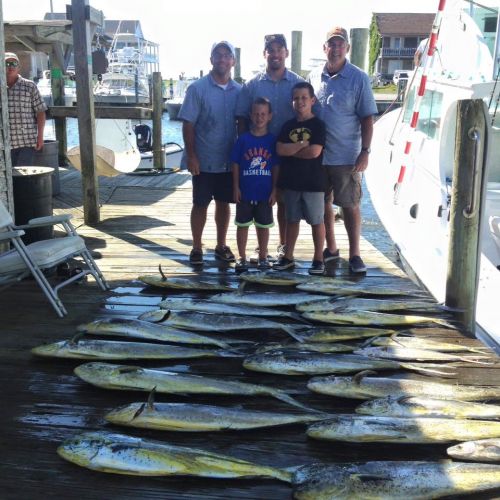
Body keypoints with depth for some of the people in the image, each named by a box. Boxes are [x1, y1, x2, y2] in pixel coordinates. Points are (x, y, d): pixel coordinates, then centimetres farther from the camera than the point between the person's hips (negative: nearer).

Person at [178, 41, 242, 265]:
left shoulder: (239, 91, 4)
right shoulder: (197, 88, -6)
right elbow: (188, 124, -8)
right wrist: (191, 156, -13)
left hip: (229, 160, 3)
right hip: (204, 160, -3)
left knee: (224, 202, 12)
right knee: (200, 204, 5)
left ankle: (221, 246, 25)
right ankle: (197, 248, 18)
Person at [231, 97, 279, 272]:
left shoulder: (272, 140, -1)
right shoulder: (243, 139, -2)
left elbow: (276, 167, 2)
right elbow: (236, 164, 0)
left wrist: (274, 190, -2)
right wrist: (236, 187, -5)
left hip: (265, 193, 0)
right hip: (245, 192, 0)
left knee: (263, 226, 10)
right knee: (242, 225, 8)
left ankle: (263, 257, 24)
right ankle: (242, 258, 19)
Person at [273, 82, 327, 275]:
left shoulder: (318, 125, -6)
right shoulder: (288, 125, 7)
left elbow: (315, 152, -19)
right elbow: (280, 149, -6)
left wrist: (291, 150, -7)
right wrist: (302, 145, -15)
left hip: (313, 182, -4)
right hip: (291, 181, 5)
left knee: (316, 221, 4)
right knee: (292, 219, 13)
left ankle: (318, 259, 13)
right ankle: (288, 256, 21)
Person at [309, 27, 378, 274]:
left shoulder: (359, 79, -4)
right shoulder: (314, 77, 6)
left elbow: (367, 119, -5)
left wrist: (365, 152, -13)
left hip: (346, 157, -4)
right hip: (316, 155, 4)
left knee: (350, 206, 2)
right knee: (323, 203, 13)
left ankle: (354, 254, 13)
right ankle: (331, 249, 28)